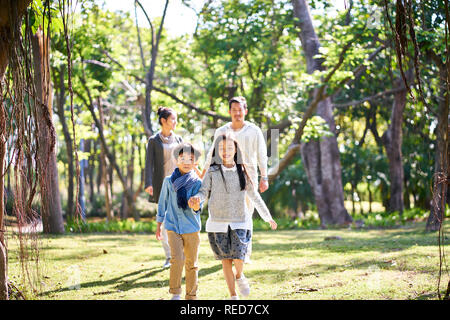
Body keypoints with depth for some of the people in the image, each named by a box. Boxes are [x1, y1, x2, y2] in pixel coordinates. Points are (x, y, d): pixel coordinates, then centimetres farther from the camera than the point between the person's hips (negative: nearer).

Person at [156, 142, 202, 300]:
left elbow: (197, 209, -8)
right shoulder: (168, 181, 0)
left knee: (191, 264, 6)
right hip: (173, 227, 0)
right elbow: (163, 203, 11)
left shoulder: (197, 183, -3)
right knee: (177, 259, -15)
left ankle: (191, 296, 19)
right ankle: (175, 293, 0)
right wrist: (158, 225, 15)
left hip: (192, 228, 0)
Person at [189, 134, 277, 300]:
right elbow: (203, 192, -3)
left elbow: (254, 196, 13)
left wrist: (268, 217, 19)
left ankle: (240, 276, 21)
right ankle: (233, 296, 16)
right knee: (226, 260, 3)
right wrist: (195, 200, -28)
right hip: (218, 223, 0)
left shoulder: (242, 172, 5)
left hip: (240, 222, 0)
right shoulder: (212, 172, 2)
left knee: (238, 257, -13)